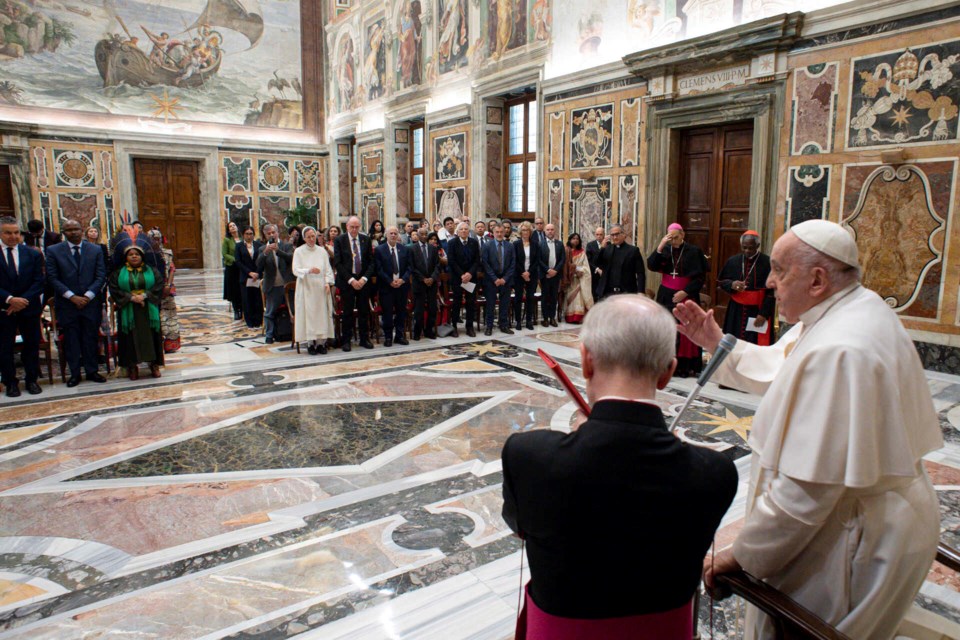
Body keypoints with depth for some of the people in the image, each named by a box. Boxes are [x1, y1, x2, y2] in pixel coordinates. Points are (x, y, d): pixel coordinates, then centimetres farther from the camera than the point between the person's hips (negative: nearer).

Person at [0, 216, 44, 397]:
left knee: (32, 345, 8)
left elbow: (39, 282, -1)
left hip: (29, 308, 2)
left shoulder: (32, 254, 3)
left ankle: (31, 380, 21)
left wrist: (23, 301, -13)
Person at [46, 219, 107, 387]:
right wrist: (72, 297, -12)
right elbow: (52, 278, -3)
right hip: (67, 304, -1)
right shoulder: (53, 251, 2)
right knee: (71, 340, 5)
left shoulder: (95, 250, 5)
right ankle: (75, 373, 14)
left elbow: (101, 276, 2)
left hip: (91, 303, 1)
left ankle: (91, 371, 16)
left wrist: (88, 295, -10)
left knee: (91, 339, 6)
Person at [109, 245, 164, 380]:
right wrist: (131, 297, -15)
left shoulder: (151, 271, 8)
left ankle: (154, 364, 8)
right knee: (131, 338, 0)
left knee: (151, 337, 0)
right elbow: (114, 290, -2)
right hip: (128, 312, 0)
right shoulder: (118, 273, 8)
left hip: (149, 311, 0)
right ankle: (132, 366, 7)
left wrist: (144, 295, -16)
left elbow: (159, 286, -3)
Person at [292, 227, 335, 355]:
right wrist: (309, 270, -22)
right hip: (306, 287, -2)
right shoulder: (298, 251, 1)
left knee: (322, 314, 0)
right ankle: (311, 343, 1)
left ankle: (321, 342, 5)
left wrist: (327, 283, -4)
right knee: (308, 314, -4)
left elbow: (328, 269, 10)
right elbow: (296, 270, -5)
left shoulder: (322, 251, 9)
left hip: (321, 288, 2)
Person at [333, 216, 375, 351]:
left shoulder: (366, 240, 5)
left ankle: (364, 339, 17)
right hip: (347, 282, -2)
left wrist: (364, 278, -9)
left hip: (363, 281, 2)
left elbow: (371, 261, 5)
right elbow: (337, 263, -7)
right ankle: (346, 340, 12)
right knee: (347, 312, 3)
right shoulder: (340, 240, -3)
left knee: (364, 311, 7)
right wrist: (350, 280, -13)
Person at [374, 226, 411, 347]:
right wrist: (390, 281, -14)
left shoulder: (405, 249, 8)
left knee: (401, 311, 8)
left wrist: (402, 279, -10)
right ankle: (388, 337, 12)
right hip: (386, 286, -3)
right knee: (387, 312, 1)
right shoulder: (379, 250, -1)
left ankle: (399, 335, 19)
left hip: (402, 285, 3)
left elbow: (409, 267, 5)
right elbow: (379, 269, -6)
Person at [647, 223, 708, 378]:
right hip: (666, 296, 3)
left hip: (686, 296, -3)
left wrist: (685, 292, -14)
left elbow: (700, 276, -5)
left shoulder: (694, 251, -5)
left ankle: (685, 366, 7)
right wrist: (660, 247, -16)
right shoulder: (664, 250, 4)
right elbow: (651, 266, -8)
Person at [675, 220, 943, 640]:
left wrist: (742, 555, -20)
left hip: (853, 540, -10)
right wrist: (717, 344, 7)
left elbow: (807, 489, -30)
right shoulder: (858, 308, 1)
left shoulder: (837, 353, -31)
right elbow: (779, 369, 15)